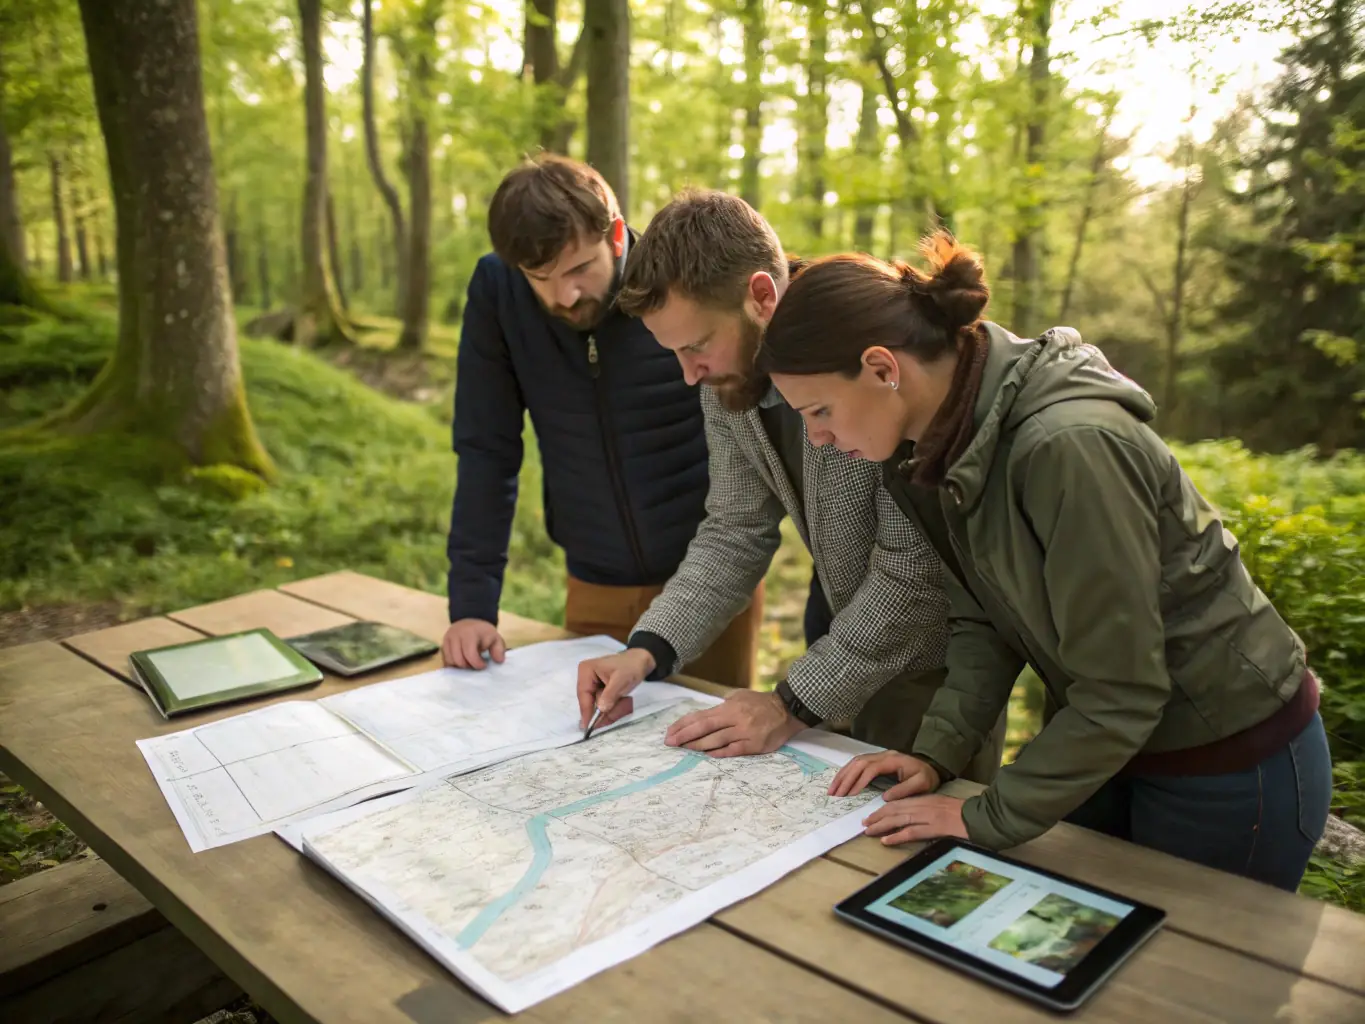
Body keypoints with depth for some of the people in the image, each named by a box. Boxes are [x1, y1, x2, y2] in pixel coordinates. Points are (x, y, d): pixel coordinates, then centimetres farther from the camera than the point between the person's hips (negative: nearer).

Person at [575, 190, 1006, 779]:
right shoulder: (728, 376, -7)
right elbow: (736, 532, -1)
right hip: (858, 648, 6)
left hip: (940, 659, -6)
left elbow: (915, 571, -28)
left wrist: (793, 707, -24)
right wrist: (647, 650, -13)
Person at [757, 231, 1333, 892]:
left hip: (1230, 763, -7)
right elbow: (984, 622, -1)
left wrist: (990, 818, -20)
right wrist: (936, 753, -10)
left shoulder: (1069, 445, -33)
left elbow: (1121, 693, -27)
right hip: (1106, 746, 7)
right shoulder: (946, 440, -8)